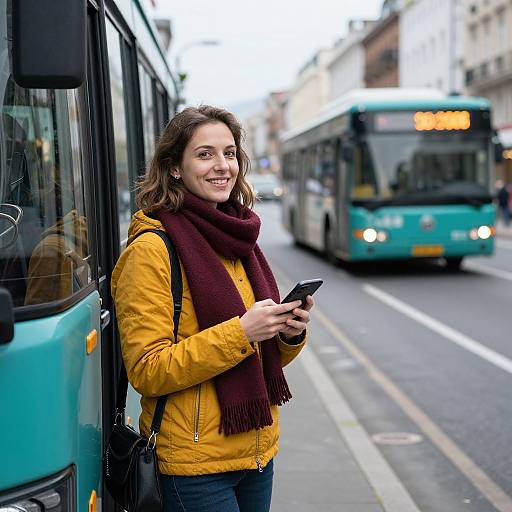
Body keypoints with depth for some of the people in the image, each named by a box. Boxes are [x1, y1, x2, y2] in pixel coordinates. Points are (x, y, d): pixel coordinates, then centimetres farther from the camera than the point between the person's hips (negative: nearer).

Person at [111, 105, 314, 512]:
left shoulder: (238, 241, 10)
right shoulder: (151, 249, -13)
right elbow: (146, 371, -18)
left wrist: (290, 332, -4)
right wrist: (240, 332, -23)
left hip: (257, 451, 7)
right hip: (195, 466, -7)